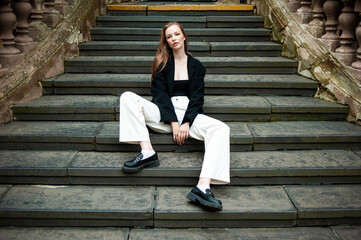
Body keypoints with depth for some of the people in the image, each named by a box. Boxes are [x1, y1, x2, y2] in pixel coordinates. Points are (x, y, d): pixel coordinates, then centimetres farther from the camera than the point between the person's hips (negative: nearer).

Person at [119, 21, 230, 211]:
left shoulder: (196, 66, 15)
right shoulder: (162, 63, 13)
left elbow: (197, 97, 5)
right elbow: (160, 94, 1)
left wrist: (186, 123, -13)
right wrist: (173, 123, -14)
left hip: (189, 114, 0)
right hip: (164, 113, 0)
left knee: (221, 129, -29)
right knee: (128, 97, -21)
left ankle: (203, 187, -45)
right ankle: (147, 152, -33)